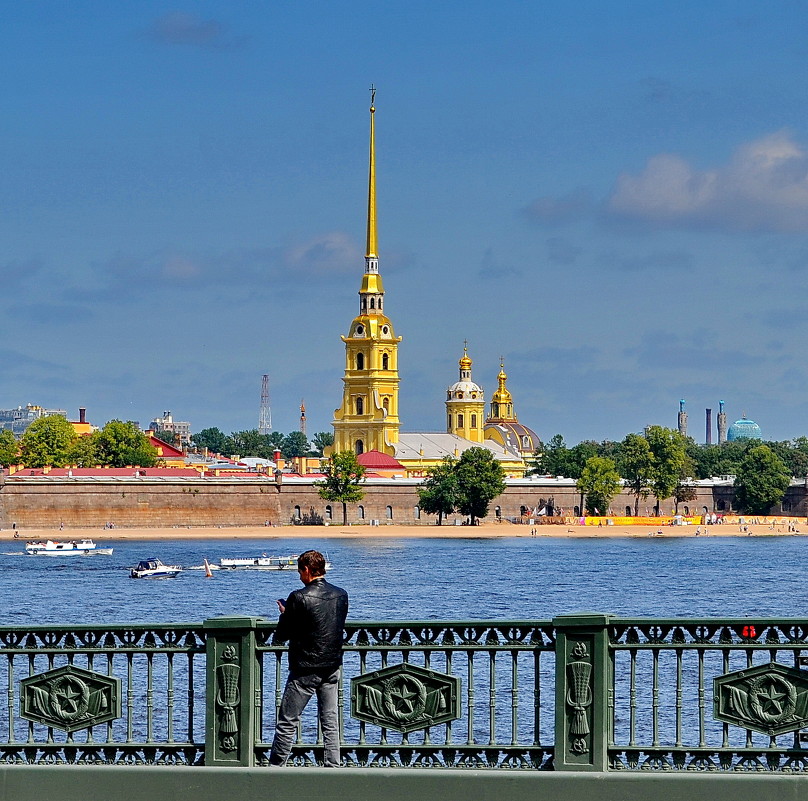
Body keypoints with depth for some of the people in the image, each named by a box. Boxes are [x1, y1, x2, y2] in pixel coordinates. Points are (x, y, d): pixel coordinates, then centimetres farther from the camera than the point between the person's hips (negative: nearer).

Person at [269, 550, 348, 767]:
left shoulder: (299, 598, -15)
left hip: (305, 670, -6)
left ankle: (275, 767, 9)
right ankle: (332, 769, 5)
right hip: (333, 667, 6)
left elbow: (281, 635, -11)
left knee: (287, 722, 4)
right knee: (331, 723, 8)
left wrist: (284, 613, 9)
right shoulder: (341, 595, 3)